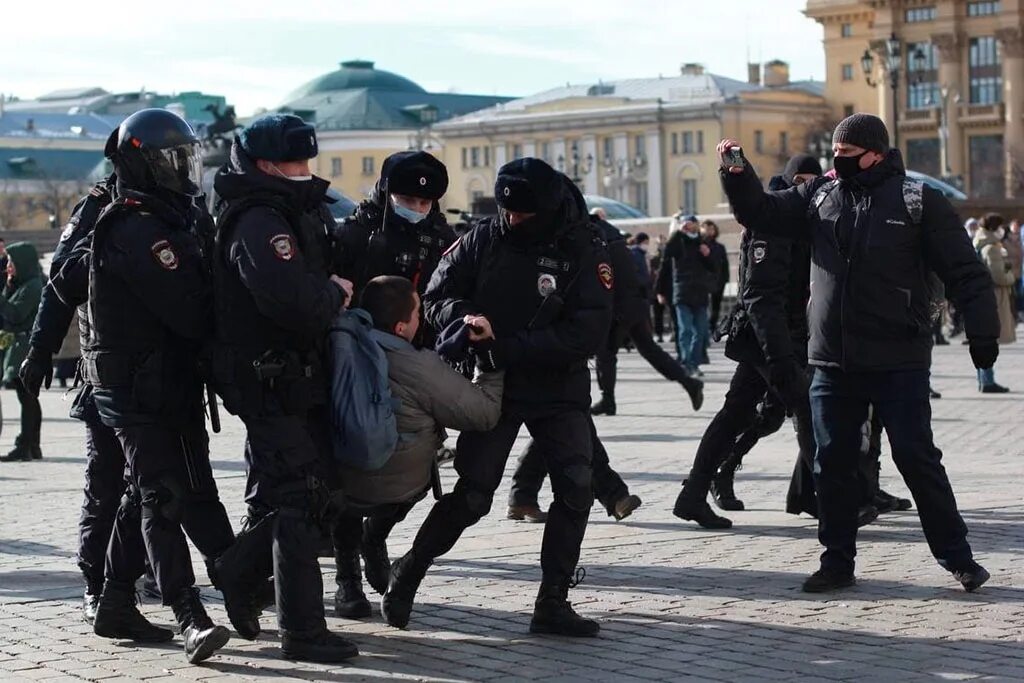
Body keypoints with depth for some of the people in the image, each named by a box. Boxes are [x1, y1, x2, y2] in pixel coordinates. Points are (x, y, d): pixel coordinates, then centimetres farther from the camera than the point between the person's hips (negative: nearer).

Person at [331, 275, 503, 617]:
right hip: (398, 494, -2)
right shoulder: (421, 367, -26)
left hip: (339, 489, 2)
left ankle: (348, 580, 30)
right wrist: (492, 364, 2)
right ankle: (374, 541, 36)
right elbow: (484, 414, -14)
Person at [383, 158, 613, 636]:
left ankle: (552, 602, 3)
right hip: (493, 386, 0)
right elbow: (437, 297, 0)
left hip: (559, 387, 1)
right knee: (473, 494, -6)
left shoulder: (584, 251, -10)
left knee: (575, 489, -8)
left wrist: (506, 348, -22)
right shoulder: (485, 239, -3)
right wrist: (464, 315, -24)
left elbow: (588, 333, -19)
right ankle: (410, 570, 15)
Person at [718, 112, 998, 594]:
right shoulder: (819, 196, 10)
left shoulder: (918, 201, -3)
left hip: (898, 363, -5)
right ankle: (838, 561, 20)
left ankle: (957, 557, 9)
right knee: (832, 463, 9)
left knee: (916, 458, -2)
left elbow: (965, 273, -5)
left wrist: (982, 333, -13)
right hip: (832, 363, 5)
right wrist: (737, 174, -5)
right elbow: (760, 212, 13)